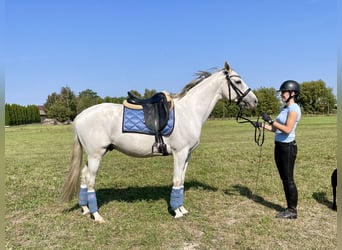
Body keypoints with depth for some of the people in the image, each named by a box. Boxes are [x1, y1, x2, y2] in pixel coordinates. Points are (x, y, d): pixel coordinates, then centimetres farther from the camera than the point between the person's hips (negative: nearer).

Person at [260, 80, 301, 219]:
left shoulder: (294, 108, -13)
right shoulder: (284, 108, 13)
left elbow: (287, 129, -23)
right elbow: (276, 129, 14)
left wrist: (271, 120, -21)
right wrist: (262, 125, 4)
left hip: (288, 147, -9)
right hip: (279, 146, 9)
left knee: (288, 179, 0)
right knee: (284, 179, 14)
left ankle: (292, 211, 13)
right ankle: (289, 208, 25)